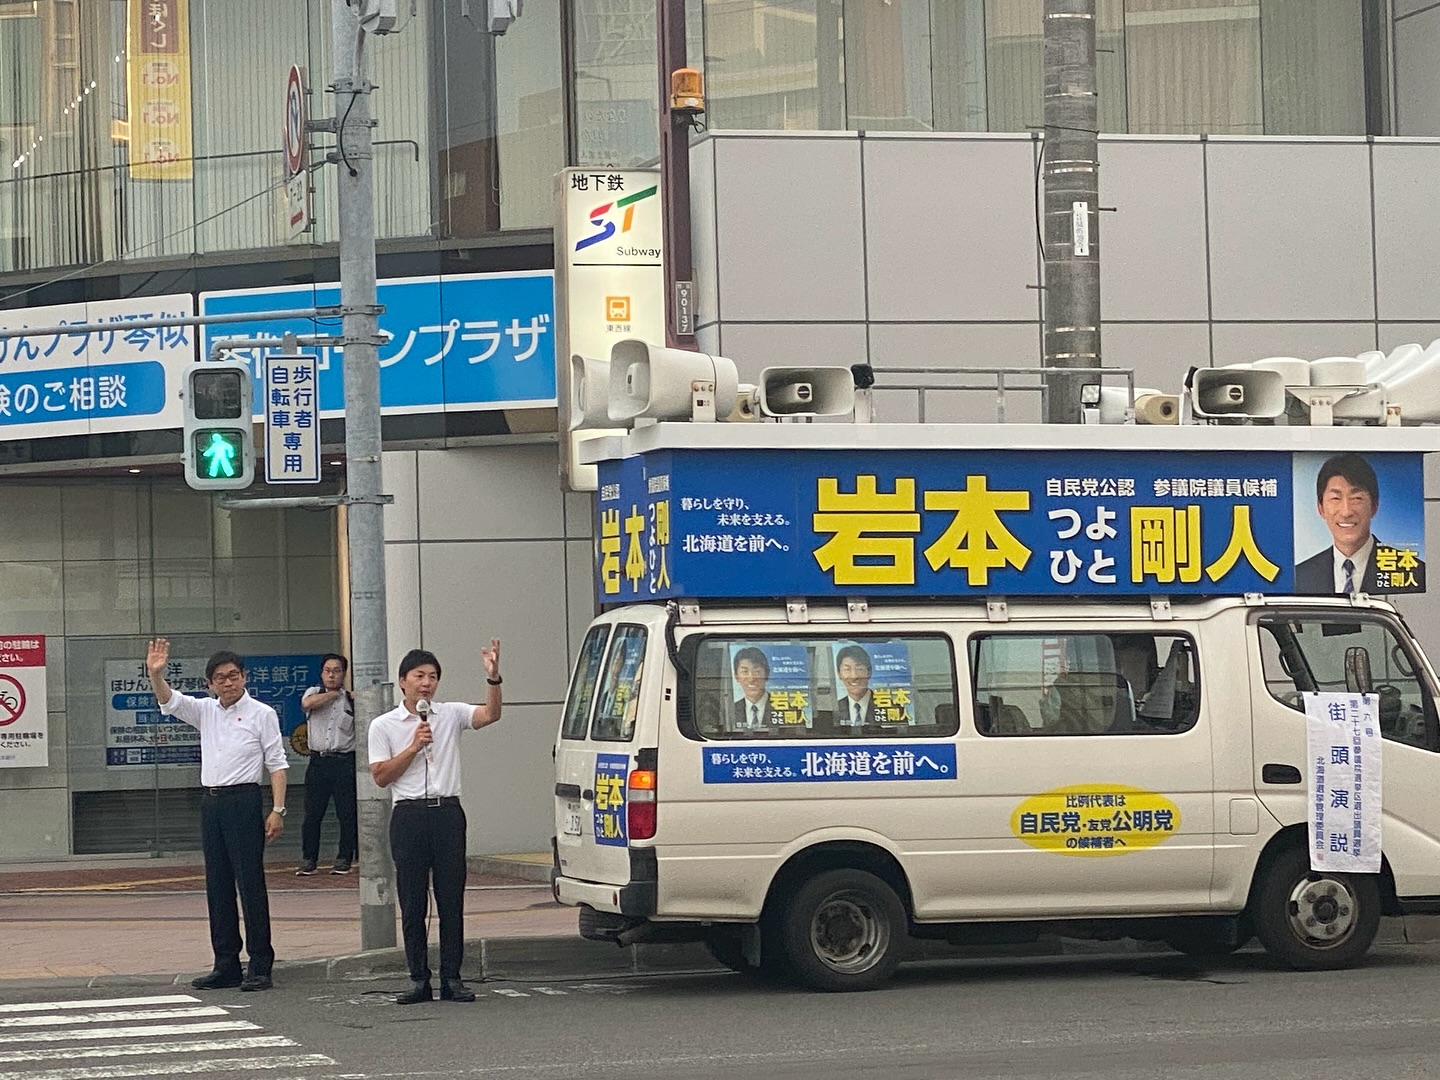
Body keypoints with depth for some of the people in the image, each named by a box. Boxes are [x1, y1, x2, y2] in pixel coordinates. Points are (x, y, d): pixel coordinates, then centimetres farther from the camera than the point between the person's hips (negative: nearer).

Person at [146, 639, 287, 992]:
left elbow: (277, 764, -3)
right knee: (217, 886, 8)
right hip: (211, 801, 6)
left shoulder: (261, 714, -1)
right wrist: (155, 674, -20)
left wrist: (277, 810, -12)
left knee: (250, 883, -7)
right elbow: (168, 701, 1)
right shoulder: (205, 711, 13)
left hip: (244, 800, -6)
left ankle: (260, 966, -4)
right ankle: (226, 965, 13)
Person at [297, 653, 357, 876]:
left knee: (347, 813, 1)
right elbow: (307, 703, -14)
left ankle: (344, 858, 11)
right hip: (318, 761, 0)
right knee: (312, 813, 0)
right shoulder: (314, 693, 9)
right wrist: (334, 693, -5)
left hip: (345, 762, 0)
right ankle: (308, 860, 8)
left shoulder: (352, 700, 7)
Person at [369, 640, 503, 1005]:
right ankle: (419, 979, 7)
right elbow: (380, 776, -1)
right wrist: (414, 747, -8)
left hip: (448, 812, 1)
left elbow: (490, 715, -9)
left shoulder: (451, 715, 8)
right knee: (412, 902, 1)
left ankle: (451, 978, 6)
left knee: (452, 900, 1)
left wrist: (493, 678, -24)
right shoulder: (383, 726, 5)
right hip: (409, 814, -1)